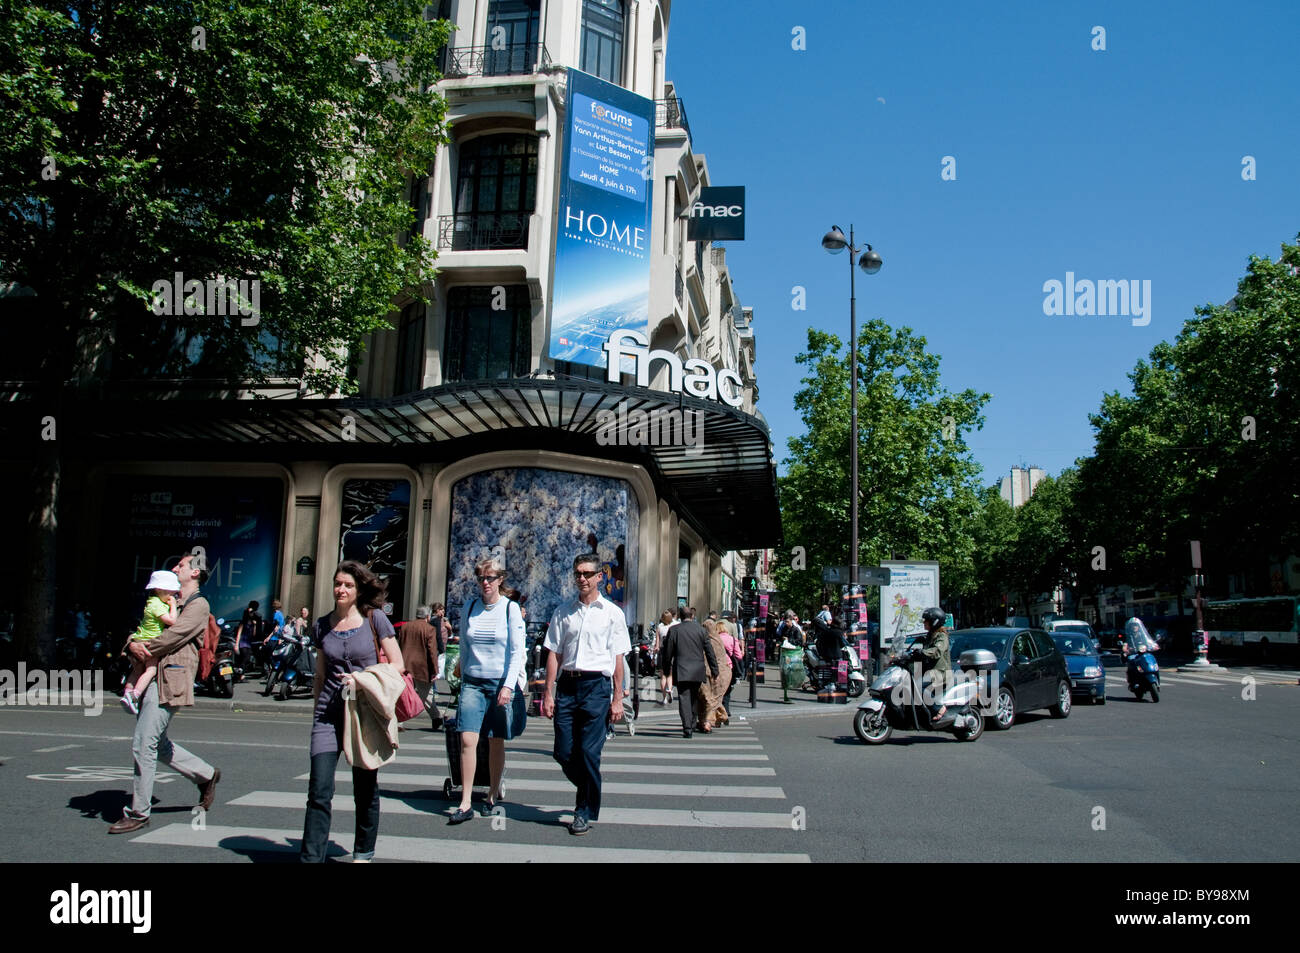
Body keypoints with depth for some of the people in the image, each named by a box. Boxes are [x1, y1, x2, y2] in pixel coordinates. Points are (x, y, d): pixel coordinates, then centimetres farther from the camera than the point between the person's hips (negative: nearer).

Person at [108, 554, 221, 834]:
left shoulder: (198, 605, -2)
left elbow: (174, 636, -14)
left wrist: (145, 649, -6)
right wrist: (132, 644, -3)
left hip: (170, 680, -9)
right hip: (151, 678, 9)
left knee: (144, 745, -9)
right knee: (159, 744, 15)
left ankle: (139, 813, 0)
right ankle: (206, 774, 29)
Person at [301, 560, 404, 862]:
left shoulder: (374, 619, -2)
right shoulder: (322, 625, 9)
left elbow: (397, 664, -2)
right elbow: (320, 674, 17)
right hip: (329, 712, 2)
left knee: (365, 788, 8)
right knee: (319, 789, -8)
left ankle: (363, 853, 25)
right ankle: (311, 857, -4)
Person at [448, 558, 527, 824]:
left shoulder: (510, 608, -3)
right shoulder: (471, 607, 7)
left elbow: (517, 651, -6)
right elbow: (464, 646, 15)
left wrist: (508, 686, -13)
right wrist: (463, 677, 14)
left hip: (501, 683, -2)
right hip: (473, 682, 2)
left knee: (496, 742, 5)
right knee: (467, 740, -9)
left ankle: (493, 794, 23)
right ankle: (466, 803, -5)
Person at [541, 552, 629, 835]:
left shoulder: (612, 613, 4)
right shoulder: (563, 612, 11)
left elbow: (617, 658, 3)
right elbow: (554, 654, 10)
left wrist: (617, 698, -1)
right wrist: (548, 693, 4)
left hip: (596, 685, -3)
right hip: (566, 685, 3)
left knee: (589, 753, -3)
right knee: (563, 753, 5)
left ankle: (585, 812, 13)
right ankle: (589, 791, 32)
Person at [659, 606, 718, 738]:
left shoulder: (673, 630, -1)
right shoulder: (701, 629, 2)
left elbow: (668, 652, 2)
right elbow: (710, 651, 3)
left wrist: (666, 669, 14)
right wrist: (714, 670, 10)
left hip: (681, 671, -2)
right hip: (697, 672, 2)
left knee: (684, 699, -3)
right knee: (693, 699, 17)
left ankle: (687, 728, -15)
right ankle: (692, 725, 23)